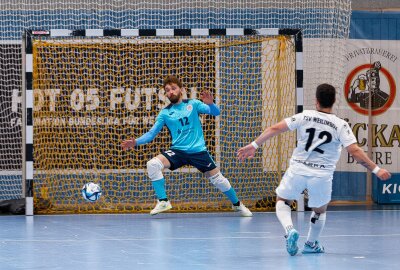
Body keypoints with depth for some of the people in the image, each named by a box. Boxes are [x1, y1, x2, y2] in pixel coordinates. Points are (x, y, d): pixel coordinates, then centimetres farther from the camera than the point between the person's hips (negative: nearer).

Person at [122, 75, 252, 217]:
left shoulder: (192, 104, 1)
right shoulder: (165, 113, 4)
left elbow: (215, 112, -5)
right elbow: (151, 133, 5)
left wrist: (210, 104, -26)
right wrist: (136, 142, -10)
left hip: (198, 150, -1)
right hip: (178, 151, 1)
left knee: (218, 179, -1)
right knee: (152, 164, -22)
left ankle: (237, 204, 25)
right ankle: (163, 201, -12)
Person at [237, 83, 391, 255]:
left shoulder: (305, 117, -1)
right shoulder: (340, 125, -5)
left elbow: (275, 128, -2)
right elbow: (354, 151, -12)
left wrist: (254, 145, 7)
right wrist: (376, 170, -6)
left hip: (297, 169, 0)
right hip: (322, 175, 0)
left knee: (282, 201, 21)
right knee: (320, 209, 27)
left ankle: (289, 230, -6)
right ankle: (311, 244, 39)